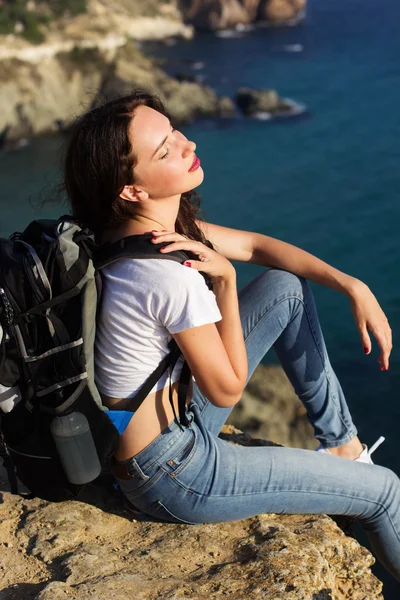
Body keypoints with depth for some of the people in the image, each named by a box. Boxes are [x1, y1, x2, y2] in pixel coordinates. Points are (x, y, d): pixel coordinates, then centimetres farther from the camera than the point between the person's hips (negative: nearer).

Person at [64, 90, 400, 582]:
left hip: (173, 411, 9)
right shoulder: (171, 276, -33)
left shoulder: (153, 225, -6)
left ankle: (342, 445, 22)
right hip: (169, 476, -8)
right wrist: (224, 278, -21)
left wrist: (354, 287, 0)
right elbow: (227, 389, -20)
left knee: (286, 289, 11)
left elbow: (256, 245, 6)